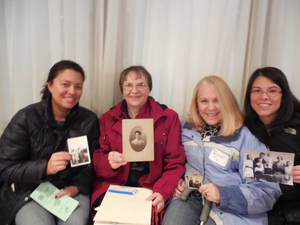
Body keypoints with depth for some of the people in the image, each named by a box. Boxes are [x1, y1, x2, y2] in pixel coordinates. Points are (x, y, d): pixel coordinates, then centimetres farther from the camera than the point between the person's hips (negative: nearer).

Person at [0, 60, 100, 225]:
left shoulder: (89, 120, 2)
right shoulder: (26, 118, -5)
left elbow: (93, 164, 2)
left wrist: (76, 187, -15)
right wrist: (45, 167, -23)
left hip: (72, 191, 1)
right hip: (29, 192, 0)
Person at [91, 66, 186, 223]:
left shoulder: (169, 117, 2)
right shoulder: (108, 119, 8)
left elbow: (175, 164, 1)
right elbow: (97, 160, 8)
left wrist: (162, 192, -16)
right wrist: (109, 162, -16)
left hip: (150, 187, -1)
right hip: (112, 185, 2)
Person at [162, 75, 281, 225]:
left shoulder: (245, 136, -2)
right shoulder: (186, 129, 11)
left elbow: (268, 191, -6)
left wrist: (223, 195, -18)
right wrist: (176, 181, 2)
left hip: (229, 210, -1)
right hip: (190, 197, 2)